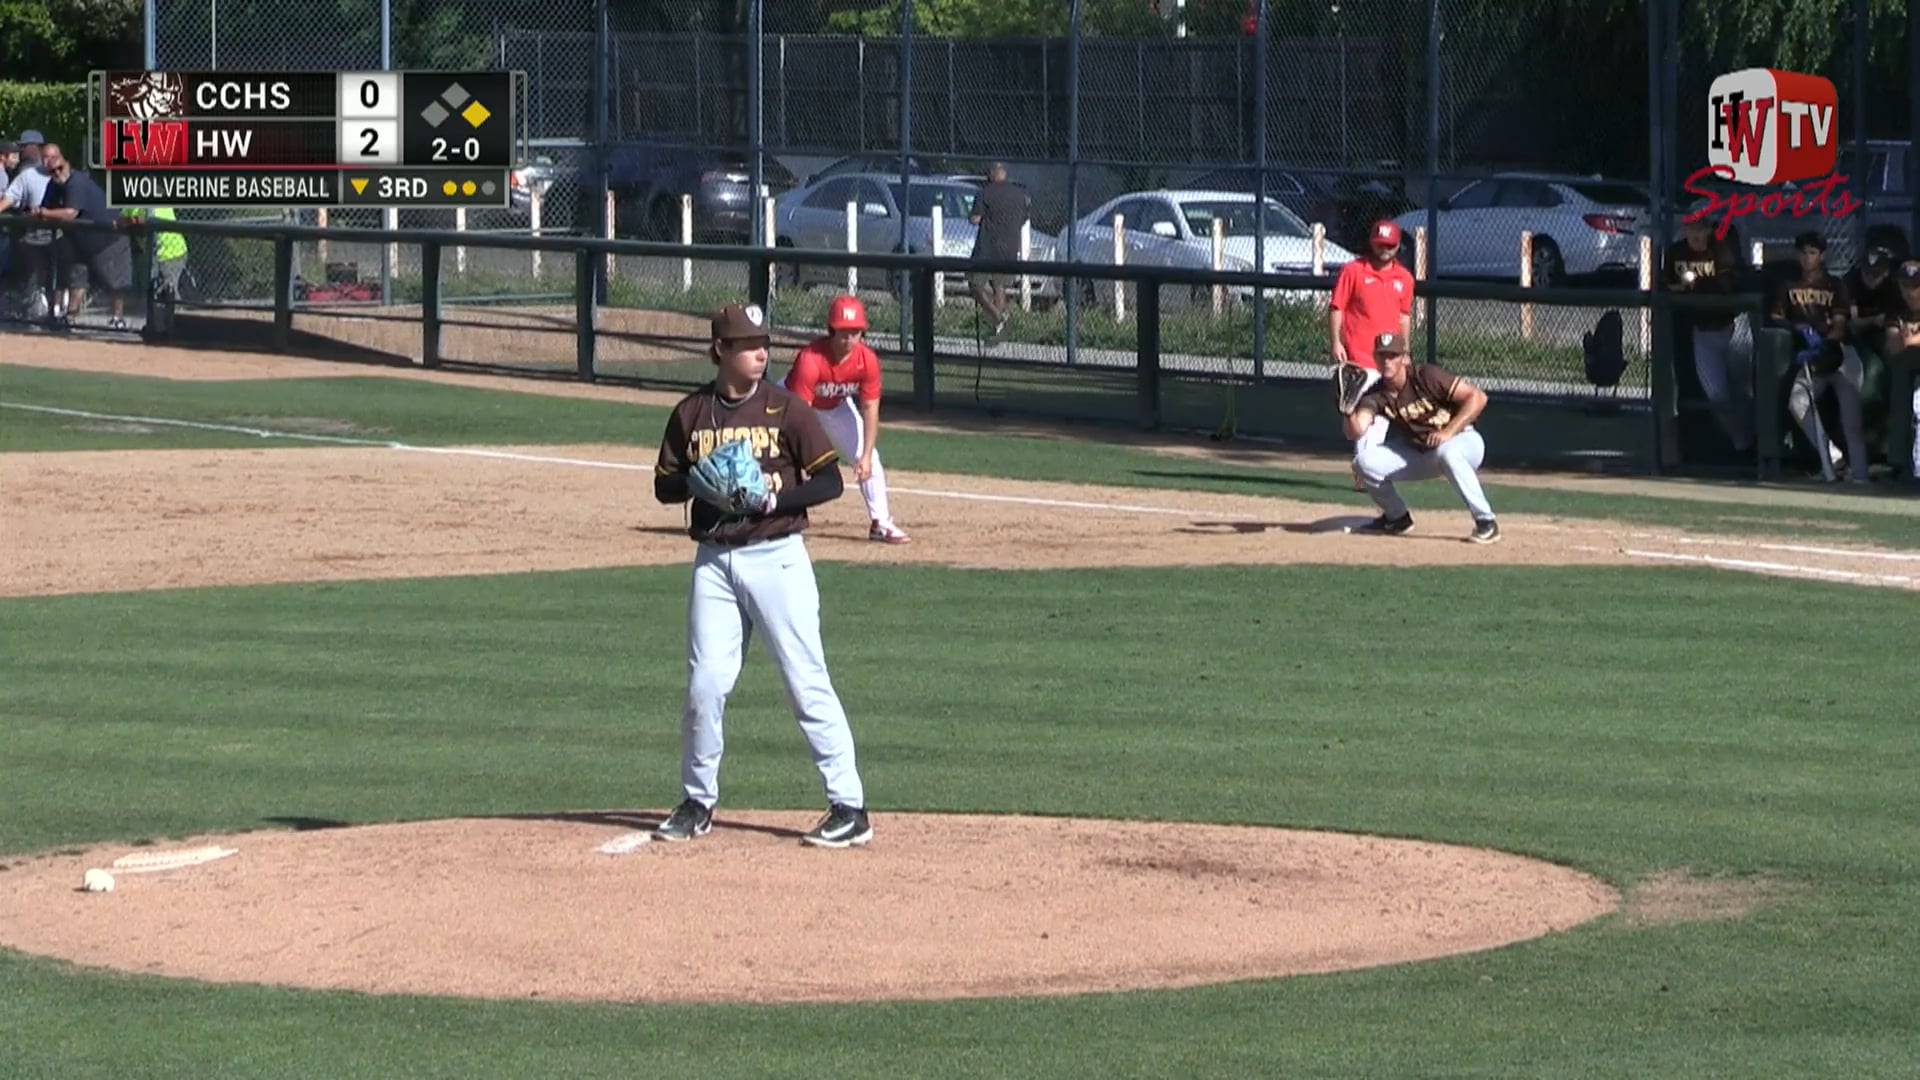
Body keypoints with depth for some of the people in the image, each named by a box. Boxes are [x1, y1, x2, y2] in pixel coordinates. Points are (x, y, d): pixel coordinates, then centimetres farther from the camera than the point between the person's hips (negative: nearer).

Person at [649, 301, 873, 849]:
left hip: (776, 557, -3)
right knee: (705, 684, 3)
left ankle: (850, 807, -3)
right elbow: (664, 485, 11)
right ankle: (697, 802, 19)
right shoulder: (691, 412, 7)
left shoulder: (785, 408, -2)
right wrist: (701, 483, -10)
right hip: (713, 560, 3)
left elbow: (831, 481, -2)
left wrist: (774, 498, -17)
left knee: (807, 682, -5)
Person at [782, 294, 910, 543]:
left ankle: (880, 523, 10)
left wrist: (866, 456, -22)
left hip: (836, 407, 4)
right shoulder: (810, 359, -39)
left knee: (869, 460, -2)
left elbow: (870, 407, -17)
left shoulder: (867, 360, -25)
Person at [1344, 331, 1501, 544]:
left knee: (1447, 453, -41)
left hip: (1463, 441, -5)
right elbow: (1355, 432, -23)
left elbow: (1477, 397, -23)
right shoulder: (1376, 396, -8)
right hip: (1419, 454, 5)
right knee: (1365, 461, -12)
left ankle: (1486, 522, -30)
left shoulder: (1427, 376, -20)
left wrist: (1448, 432, -29)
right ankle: (1397, 518, 10)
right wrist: (1349, 409, -43)